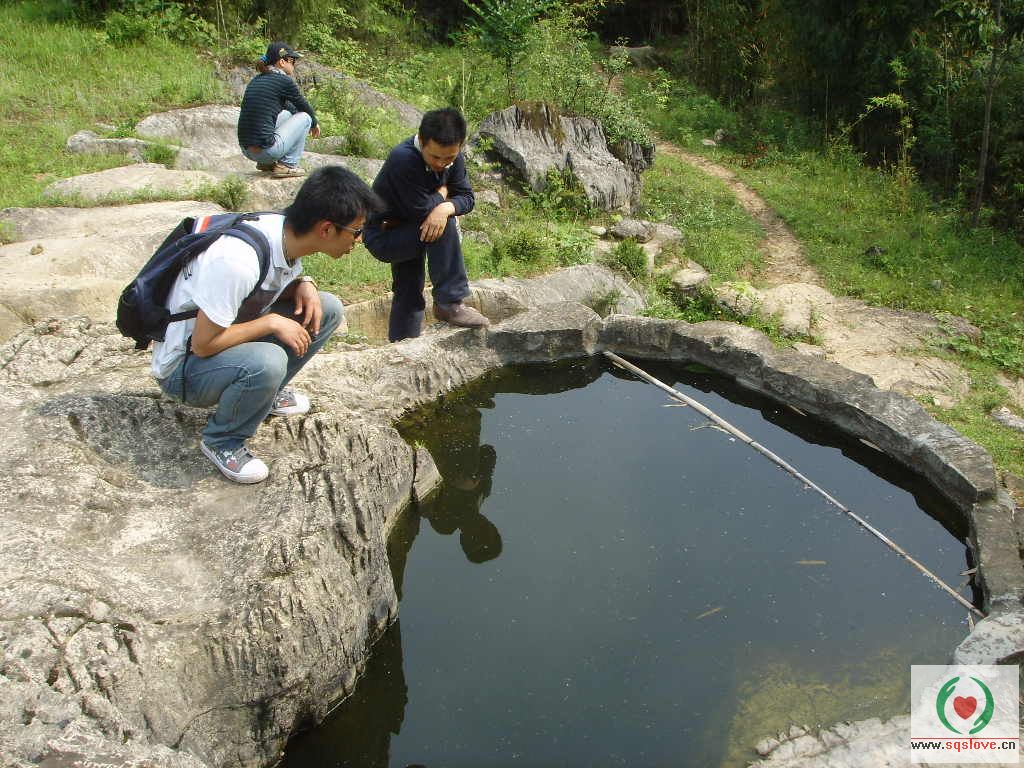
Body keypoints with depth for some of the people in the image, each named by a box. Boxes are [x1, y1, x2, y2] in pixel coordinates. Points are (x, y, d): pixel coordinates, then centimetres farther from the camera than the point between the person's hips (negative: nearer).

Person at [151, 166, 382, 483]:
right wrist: (272, 323, -22)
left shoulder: (287, 233, -10)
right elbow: (204, 345, -30)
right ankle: (222, 442, -10)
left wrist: (303, 285, -10)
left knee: (327, 309, -5)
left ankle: (268, 392, 10)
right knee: (266, 363, -38)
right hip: (185, 362, -8)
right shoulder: (238, 261, -36)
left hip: (227, 332, 8)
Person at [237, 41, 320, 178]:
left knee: (287, 113, 29)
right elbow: (303, 106, 10)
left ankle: (267, 163, 23)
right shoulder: (283, 80, -6)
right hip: (266, 150, -8)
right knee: (305, 117, 10)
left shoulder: (256, 80, 16)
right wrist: (314, 124, 31)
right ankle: (287, 165, 6)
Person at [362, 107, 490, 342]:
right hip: (382, 236, -8)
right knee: (444, 227, -29)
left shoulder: (454, 157, -9)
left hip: (409, 232, 8)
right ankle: (449, 304, -22)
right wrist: (443, 192, -13)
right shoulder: (403, 159, -33)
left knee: (409, 297, 15)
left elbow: (466, 197, -10)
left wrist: (445, 208, -32)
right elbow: (423, 209, -32)